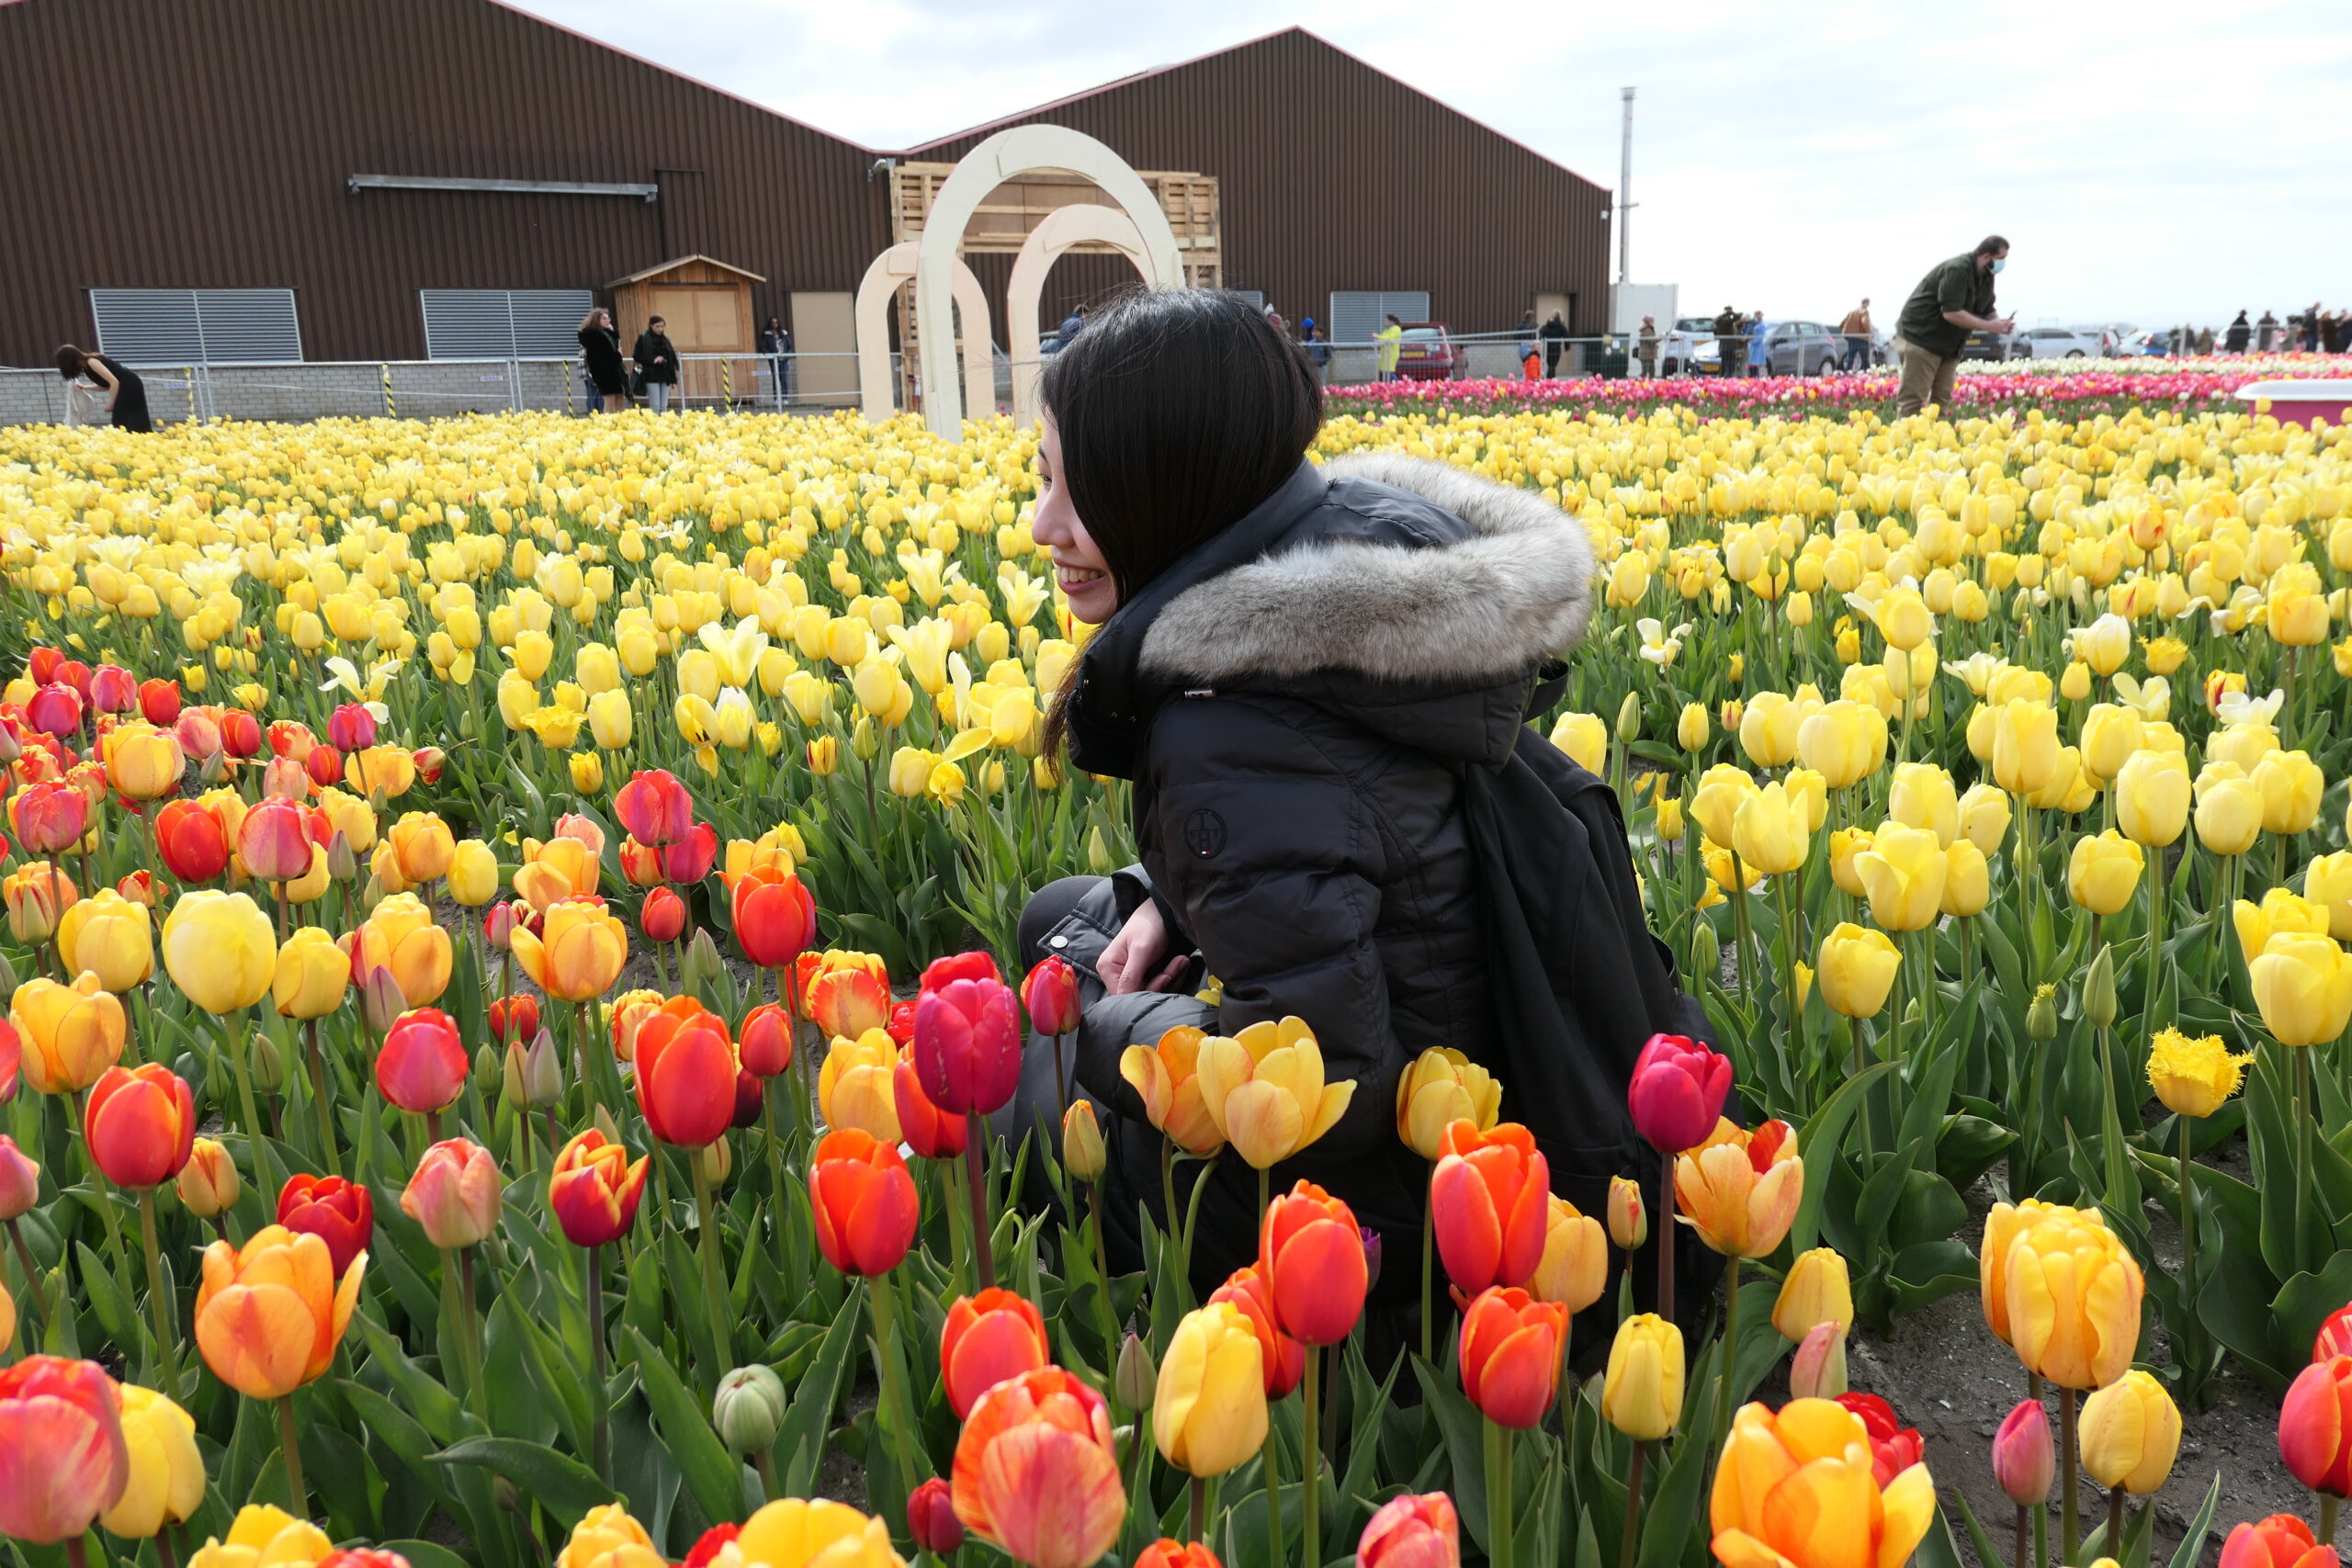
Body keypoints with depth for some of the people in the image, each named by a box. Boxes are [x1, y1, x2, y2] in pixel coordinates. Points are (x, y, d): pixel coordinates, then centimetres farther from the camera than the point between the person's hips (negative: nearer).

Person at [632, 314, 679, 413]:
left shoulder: (665, 340, 12)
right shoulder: (643, 339, -2)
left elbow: (672, 360, 13)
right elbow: (636, 356, -5)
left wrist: (673, 379, 8)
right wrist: (653, 360, -17)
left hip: (665, 376, 4)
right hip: (651, 376, -4)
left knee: (664, 407, 4)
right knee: (655, 406, -8)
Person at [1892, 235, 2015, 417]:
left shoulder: (1986, 276, 7)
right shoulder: (1957, 269, -22)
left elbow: (1987, 311, 13)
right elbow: (1951, 312, -29)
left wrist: (1999, 323, -10)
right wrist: (1989, 326, -24)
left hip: (1949, 344, 9)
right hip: (1923, 336, -9)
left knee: (1942, 398, 6)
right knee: (1913, 397, -11)